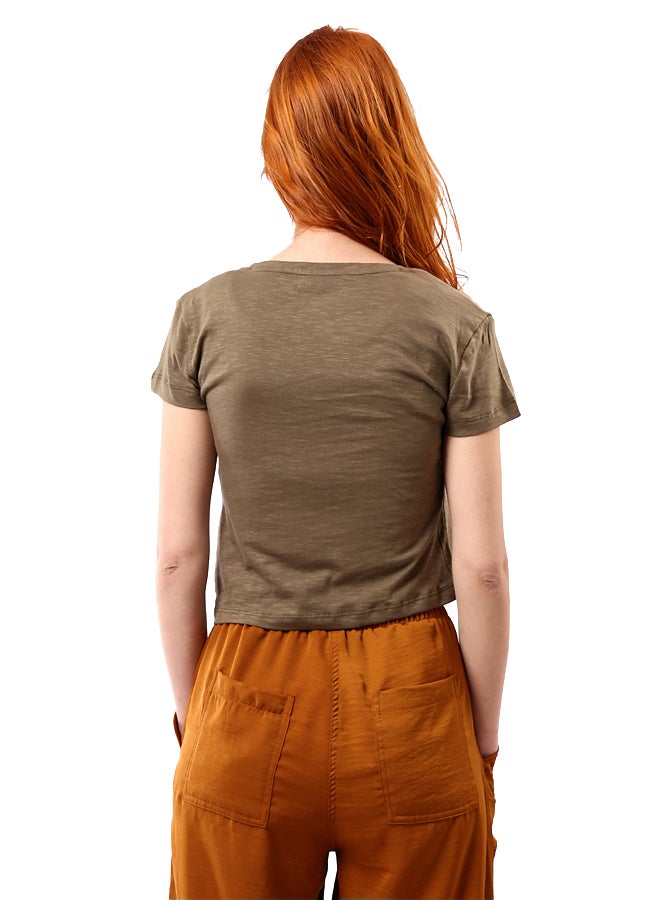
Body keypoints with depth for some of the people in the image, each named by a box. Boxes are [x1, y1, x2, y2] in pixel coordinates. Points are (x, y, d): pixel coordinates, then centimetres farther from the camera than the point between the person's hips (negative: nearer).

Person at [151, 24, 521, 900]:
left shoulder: (207, 315, -8)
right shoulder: (455, 326, -10)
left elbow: (179, 552, -5)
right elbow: (482, 565, -9)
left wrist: (193, 712, 9)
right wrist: (484, 733, 5)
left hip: (251, 704, 1)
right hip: (409, 705, 0)